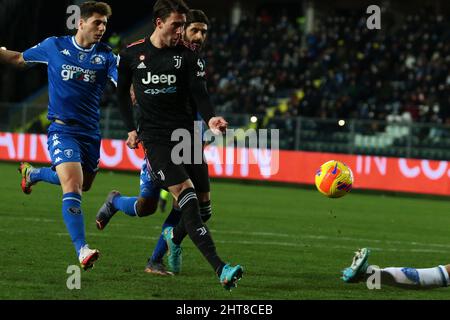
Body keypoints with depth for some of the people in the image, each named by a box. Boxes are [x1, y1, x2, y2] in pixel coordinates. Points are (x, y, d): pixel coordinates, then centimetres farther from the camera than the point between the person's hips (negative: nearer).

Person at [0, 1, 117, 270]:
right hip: (62, 130, -4)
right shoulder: (54, 46, -1)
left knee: (83, 184, 21)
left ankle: (33, 173, 48)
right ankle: (82, 250, -28)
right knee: (73, 186, -22)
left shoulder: (105, 56, 0)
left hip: (91, 133, 4)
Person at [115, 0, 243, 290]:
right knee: (186, 195, -19)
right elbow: (123, 92, 17)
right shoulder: (132, 54, 3)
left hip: (185, 133, 3)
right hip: (154, 136, -2)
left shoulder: (188, 55, 2)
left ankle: (175, 237, 40)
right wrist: (131, 128, 11)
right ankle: (220, 268, -27)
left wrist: (210, 118, -25)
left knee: (199, 204, 2)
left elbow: (199, 92, -5)